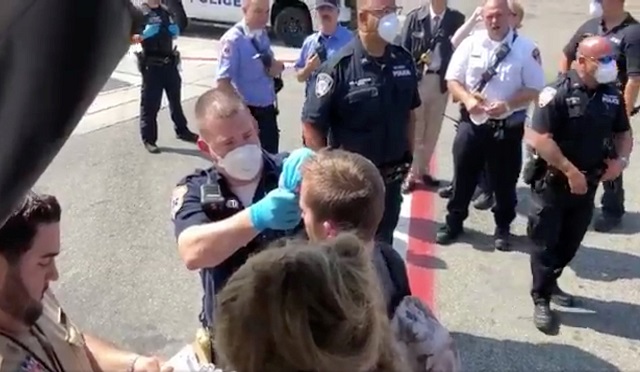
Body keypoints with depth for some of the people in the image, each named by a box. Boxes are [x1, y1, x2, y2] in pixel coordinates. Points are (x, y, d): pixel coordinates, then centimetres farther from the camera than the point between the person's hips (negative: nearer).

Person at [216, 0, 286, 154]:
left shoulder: (262, 36, 5)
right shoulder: (233, 40, -17)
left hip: (267, 109, 7)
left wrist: (277, 66, -6)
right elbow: (223, 81, -21)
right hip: (248, 111, -7)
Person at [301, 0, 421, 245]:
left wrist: (409, 156, 8)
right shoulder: (339, 67, -18)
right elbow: (311, 125, -16)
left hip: (392, 176, 5)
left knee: (383, 240, 22)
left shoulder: (404, 61, -1)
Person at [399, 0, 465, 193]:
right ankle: (410, 173, 15)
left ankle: (423, 170, 25)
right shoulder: (414, 17, -1)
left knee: (432, 130, 11)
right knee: (414, 129, 4)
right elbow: (404, 49, -1)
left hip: (442, 81, 2)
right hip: (416, 79, -2)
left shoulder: (456, 18, 2)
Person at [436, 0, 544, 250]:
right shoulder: (470, 44, -1)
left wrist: (508, 104, -20)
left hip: (508, 125, -1)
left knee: (504, 180, 11)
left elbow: (534, 89, -5)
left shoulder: (526, 49, -7)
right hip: (472, 121, 2)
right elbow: (452, 80, 1)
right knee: (463, 175, 10)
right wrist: (468, 99, -17)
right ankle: (454, 222, 28)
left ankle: (503, 227, 30)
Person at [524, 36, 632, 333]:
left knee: (570, 243, 17)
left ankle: (550, 283, 38)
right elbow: (537, 138, -23)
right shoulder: (558, 92, -17)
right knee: (546, 243, 4)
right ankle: (541, 300, 18)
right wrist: (570, 171, -22)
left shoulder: (612, 95, 2)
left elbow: (623, 132, 16)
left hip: (588, 183, 6)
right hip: (553, 182, -6)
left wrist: (621, 159, -4)